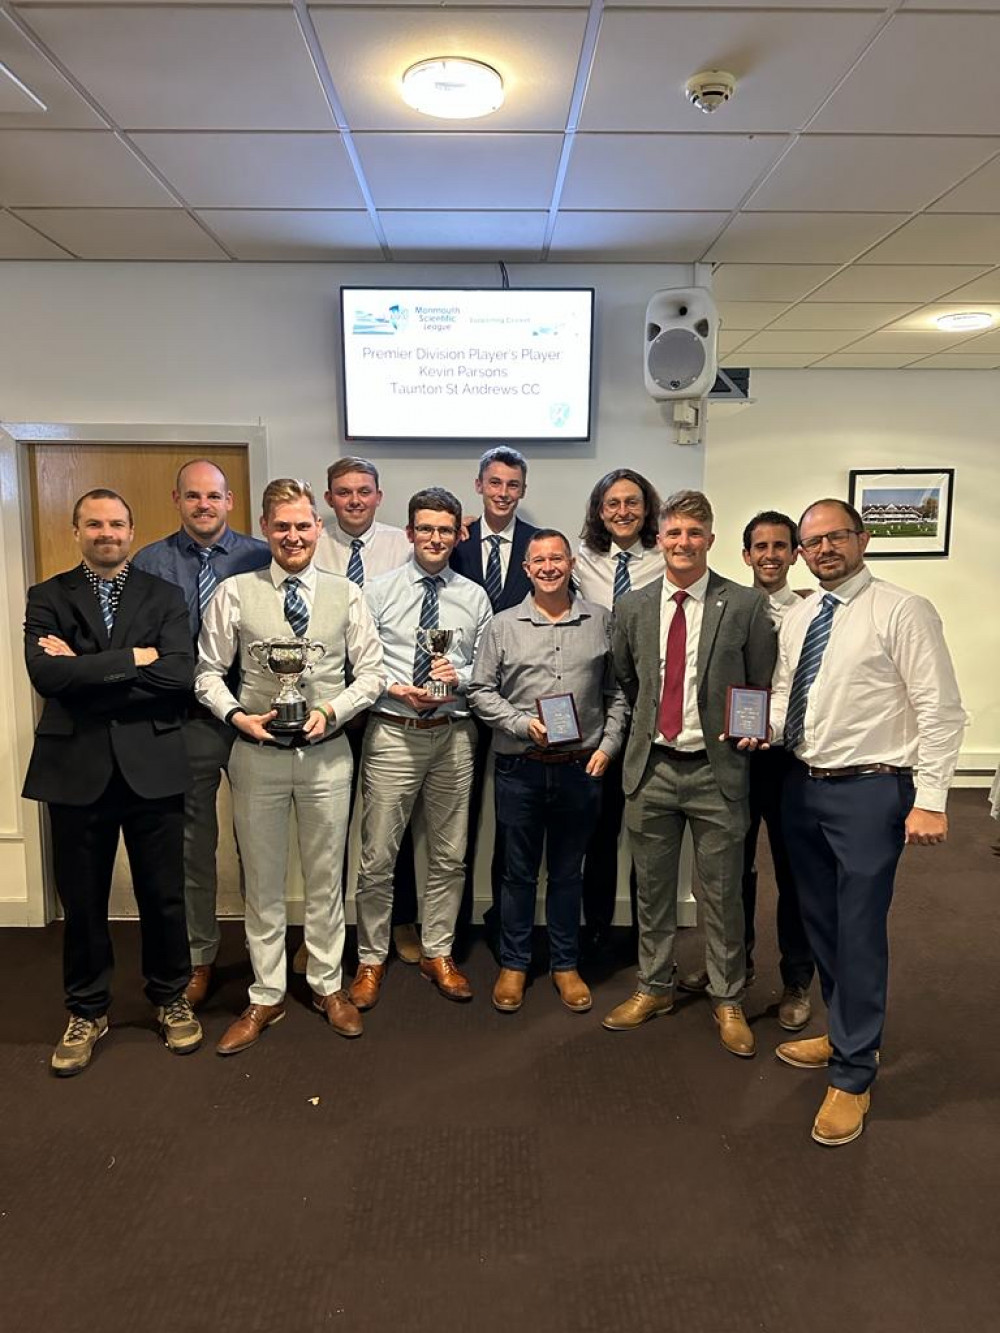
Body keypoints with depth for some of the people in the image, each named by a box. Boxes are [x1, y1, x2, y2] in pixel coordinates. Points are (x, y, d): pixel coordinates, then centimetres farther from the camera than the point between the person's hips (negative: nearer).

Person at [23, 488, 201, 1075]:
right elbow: (45, 673, -12)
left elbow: (180, 676, -11)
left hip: (151, 765, 0)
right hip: (76, 768, 1)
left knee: (164, 894, 10)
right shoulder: (47, 597, 6)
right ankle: (87, 1011, 32)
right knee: (82, 900, 12)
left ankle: (171, 998, 31)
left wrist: (85, 672, -12)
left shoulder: (164, 596, 4)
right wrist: (132, 659, -14)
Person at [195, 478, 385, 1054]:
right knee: (263, 880, 11)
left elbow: (372, 672, 2)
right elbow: (209, 672, 3)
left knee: (326, 877, 12)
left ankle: (329, 985, 31)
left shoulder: (346, 594, 1)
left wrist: (331, 712, -13)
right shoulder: (235, 593, -1)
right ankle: (266, 998, 28)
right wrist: (238, 716, -13)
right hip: (257, 753, 0)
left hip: (327, 753, 0)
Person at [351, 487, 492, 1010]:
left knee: (449, 856, 13)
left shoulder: (474, 597, 7)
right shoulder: (378, 591, 0)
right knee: (378, 857, 4)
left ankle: (438, 954, 31)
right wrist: (397, 689, -16)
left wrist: (458, 676, -11)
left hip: (454, 734, 3)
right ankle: (371, 960, 22)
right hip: (392, 733, -2)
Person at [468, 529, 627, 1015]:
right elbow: (481, 691, 2)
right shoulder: (503, 626, 2)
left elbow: (618, 693, 6)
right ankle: (513, 964, 27)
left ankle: (565, 964, 29)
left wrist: (608, 745, -4)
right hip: (520, 769, 0)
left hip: (581, 769, 1)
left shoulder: (601, 623, 4)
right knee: (519, 872, 11)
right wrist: (522, 724, -11)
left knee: (568, 872, 14)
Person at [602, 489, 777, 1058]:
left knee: (723, 893, 9)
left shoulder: (746, 605, -5)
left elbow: (764, 687, 2)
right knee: (653, 889, 15)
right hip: (651, 768, 3)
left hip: (717, 770, -3)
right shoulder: (633, 607, 4)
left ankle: (728, 1000, 27)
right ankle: (655, 989, 33)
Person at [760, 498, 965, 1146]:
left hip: (868, 790, -7)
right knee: (820, 921, 18)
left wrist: (931, 800, -18)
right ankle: (847, 1033, 39)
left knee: (860, 933, 0)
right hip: (803, 786, 7)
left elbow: (941, 710, -13)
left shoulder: (903, 611, -10)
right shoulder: (797, 618, 9)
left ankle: (853, 1076, 17)